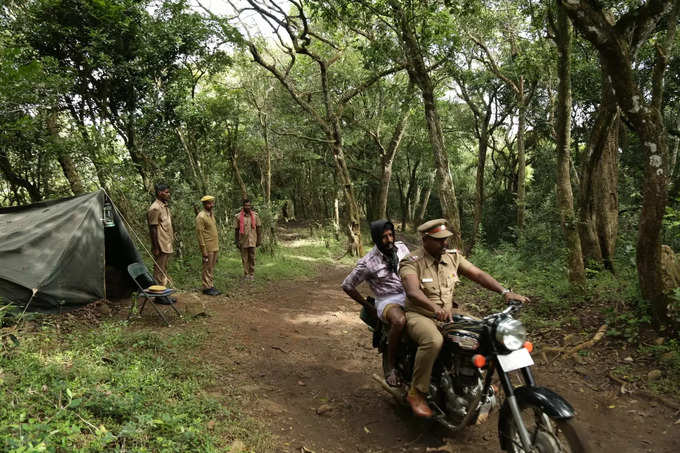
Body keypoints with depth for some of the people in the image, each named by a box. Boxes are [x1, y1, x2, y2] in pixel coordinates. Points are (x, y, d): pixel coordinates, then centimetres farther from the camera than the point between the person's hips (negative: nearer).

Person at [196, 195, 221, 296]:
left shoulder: (212, 214, 13)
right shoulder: (201, 217, -12)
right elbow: (200, 234, -15)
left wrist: (217, 247, 16)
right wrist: (204, 251, -17)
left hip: (215, 247, 8)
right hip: (208, 248, -8)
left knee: (212, 268, 12)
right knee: (207, 268, -1)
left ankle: (211, 286, 19)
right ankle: (207, 288, 7)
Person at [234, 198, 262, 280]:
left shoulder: (255, 215, 1)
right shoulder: (239, 216, -1)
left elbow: (259, 228, 5)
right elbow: (236, 230, 4)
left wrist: (259, 240, 3)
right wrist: (236, 242, 2)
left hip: (252, 241, 0)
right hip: (243, 241, 0)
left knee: (252, 258, 4)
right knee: (244, 258, 6)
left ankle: (252, 274, 14)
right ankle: (246, 274, 16)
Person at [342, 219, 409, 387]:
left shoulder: (401, 247, 5)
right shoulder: (368, 262, -11)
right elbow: (347, 286, -3)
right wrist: (369, 307, 0)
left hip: (409, 295, 6)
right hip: (387, 300, -5)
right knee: (399, 321, -38)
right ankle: (391, 368, -22)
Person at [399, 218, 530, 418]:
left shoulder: (452, 256, 4)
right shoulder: (411, 261, -15)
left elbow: (477, 274, 0)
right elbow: (412, 291, -32)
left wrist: (504, 292, -15)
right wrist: (436, 308, -50)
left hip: (448, 312, 6)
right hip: (419, 314, -6)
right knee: (434, 340, -37)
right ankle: (416, 393, -20)